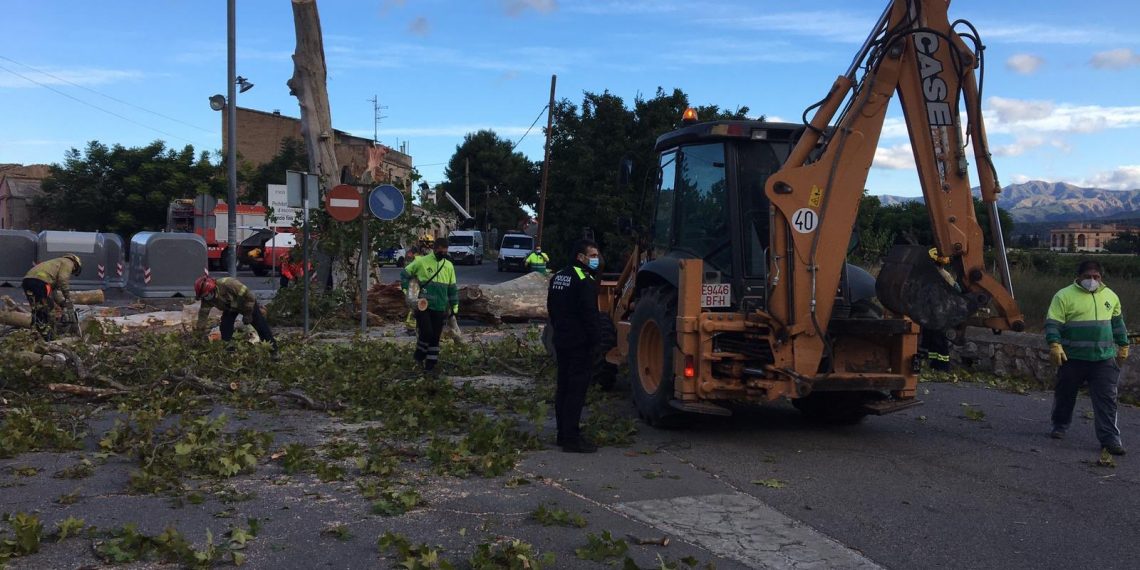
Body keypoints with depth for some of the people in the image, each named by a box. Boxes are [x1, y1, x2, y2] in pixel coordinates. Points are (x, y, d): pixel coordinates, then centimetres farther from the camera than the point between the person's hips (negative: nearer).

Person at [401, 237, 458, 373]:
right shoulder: (421, 262, -4)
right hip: (423, 305, -3)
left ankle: (431, 362, 18)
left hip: (440, 308, 3)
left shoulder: (449, 266, 7)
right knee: (426, 332, -11)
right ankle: (419, 356, 14)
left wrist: (454, 306, 13)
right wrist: (406, 289, -2)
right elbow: (405, 274, 8)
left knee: (435, 337, 6)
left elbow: (452, 288, 14)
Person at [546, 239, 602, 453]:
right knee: (577, 390, -6)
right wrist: (595, 340, -13)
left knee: (563, 388, 14)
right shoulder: (585, 281, -16)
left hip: (561, 341, 9)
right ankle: (571, 439, -4)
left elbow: (551, 309, 19)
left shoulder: (558, 277, 13)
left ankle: (563, 434, 22)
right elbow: (589, 314, -20)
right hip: (580, 344, -9)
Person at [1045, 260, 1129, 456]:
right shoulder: (1065, 296, -7)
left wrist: (1123, 345, 23)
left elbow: (1117, 323, 22)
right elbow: (1052, 323, -12)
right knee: (1065, 395, 11)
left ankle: (1110, 438, 1)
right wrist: (1055, 345, -24)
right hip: (1072, 358, -3)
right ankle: (1060, 426, 30)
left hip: (1104, 358, 3)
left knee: (1106, 399, -2)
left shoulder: (1110, 296, 10)